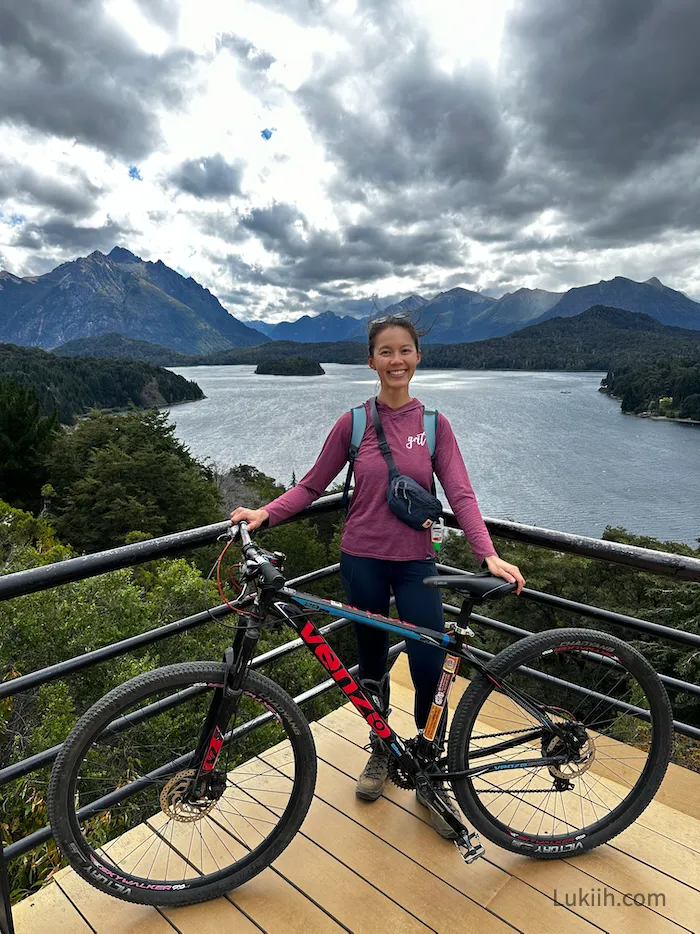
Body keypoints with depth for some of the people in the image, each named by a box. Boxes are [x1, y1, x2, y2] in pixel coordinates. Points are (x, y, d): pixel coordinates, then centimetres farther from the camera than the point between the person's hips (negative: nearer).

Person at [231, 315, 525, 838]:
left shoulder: (434, 424, -1)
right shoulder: (353, 423, -2)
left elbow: (460, 494, -7)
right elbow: (312, 486, 1)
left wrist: (489, 554, -20)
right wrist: (265, 514, -12)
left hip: (415, 561, 0)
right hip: (363, 559, 0)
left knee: (430, 667, -3)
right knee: (373, 663, 14)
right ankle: (380, 753, 40)